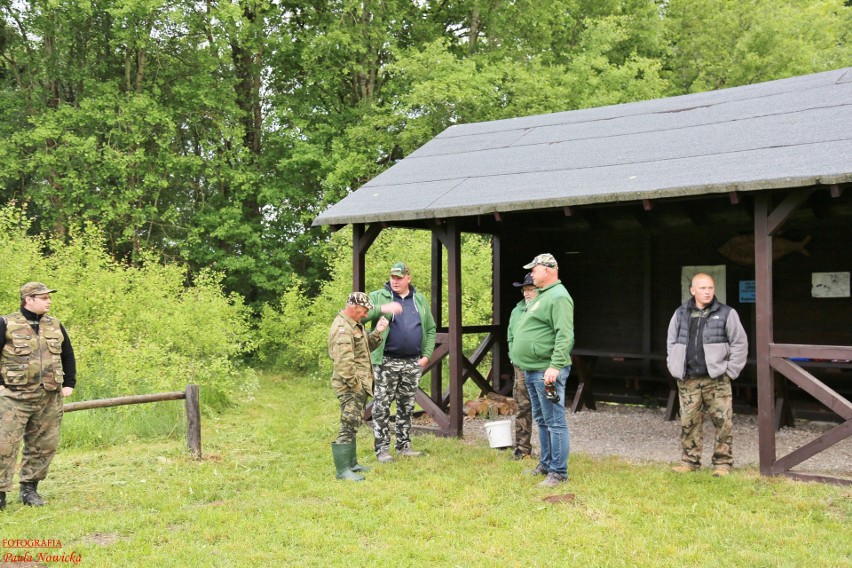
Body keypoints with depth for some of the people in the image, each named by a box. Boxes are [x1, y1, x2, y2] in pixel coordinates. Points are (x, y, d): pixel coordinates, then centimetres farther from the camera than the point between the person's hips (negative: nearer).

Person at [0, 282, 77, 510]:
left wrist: (69, 384, 15)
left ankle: (29, 488, 18)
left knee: (44, 445, 6)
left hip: (50, 397, 4)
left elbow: (68, 355, 21)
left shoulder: (55, 325, 12)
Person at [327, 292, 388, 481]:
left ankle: (351, 463, 28)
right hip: (350, 386, -11)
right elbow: (343, 362, -27)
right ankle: (343, 470, -5)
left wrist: (377, 332, 4)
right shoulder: (342, 328, -20)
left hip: (358, 385, 11)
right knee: (349, 426, -9)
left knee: (353, 425, 17)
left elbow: (367, 346, 20)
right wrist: (355, 384, -20)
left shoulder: (355, 325, 13)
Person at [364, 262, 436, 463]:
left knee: (407, 406, 12)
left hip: (413, 363, 4)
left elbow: (431, 329, 15)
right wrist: (382, 309, -28)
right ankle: (382, 448, 5)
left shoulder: (420, 300, 12)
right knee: (382, 406, -2)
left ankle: (404, 445, 23)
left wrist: (427, 355, 4)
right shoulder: (378, 296, 0)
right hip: (387, 362, -4)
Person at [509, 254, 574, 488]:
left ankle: (558, 472, 1)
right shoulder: (541, 296, 18)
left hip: (546, 371, -11)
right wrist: (519, 357, 23)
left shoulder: (558, 297, -15)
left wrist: (555, 366, -29)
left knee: (554, 422, -4)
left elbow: (565, 336, -23)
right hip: (531, 370, 11)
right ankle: (545, 464, 28)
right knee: (541, 420, 18)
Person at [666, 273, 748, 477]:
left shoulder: (726, 314, 0)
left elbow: (740, 343, 1)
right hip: (688, 381, 3)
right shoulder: (680, 314, 9)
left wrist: (730, 372, -3)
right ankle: (690, 460, 18)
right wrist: (675, 368, 8)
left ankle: (722, 462, 9)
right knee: (688, 422, 6)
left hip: (716, 380, -3)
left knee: (722, 422, -2)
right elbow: (671, 343, 17)